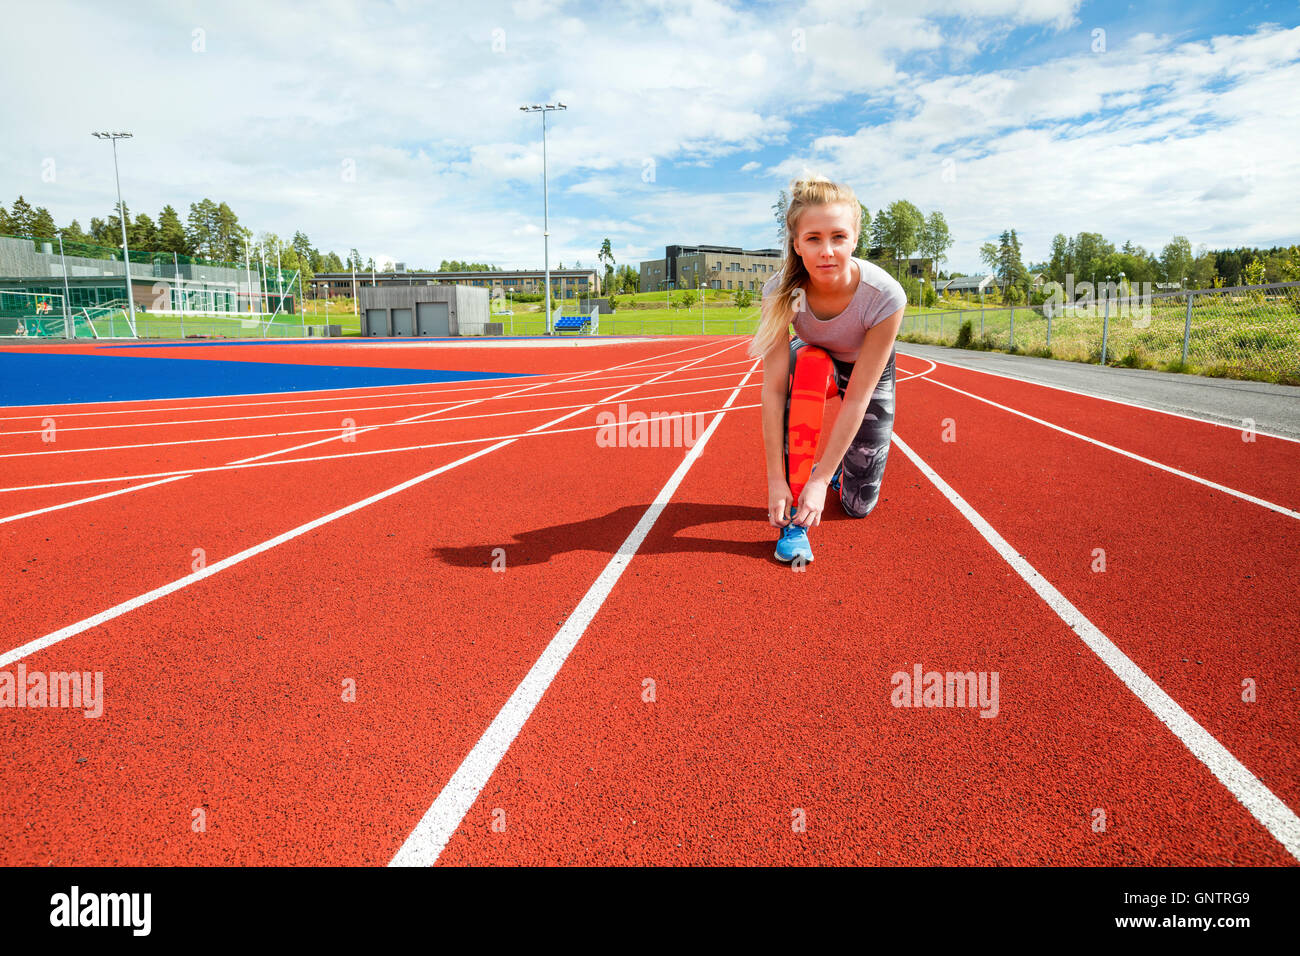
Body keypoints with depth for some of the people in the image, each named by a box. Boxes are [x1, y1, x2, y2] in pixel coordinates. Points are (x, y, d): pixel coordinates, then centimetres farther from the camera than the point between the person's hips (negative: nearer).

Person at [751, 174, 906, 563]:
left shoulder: (885, 296, -36)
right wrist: (776, 479, -36)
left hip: (869, 370, 0)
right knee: (802, 365, -40)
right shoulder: (781, 290, -32)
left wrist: (821, 478, -35)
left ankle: (838, 467, 36)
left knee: (859, 506, -3)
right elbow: (774, 388, -34)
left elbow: (856, 397, -34)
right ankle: (794, 518, -28)